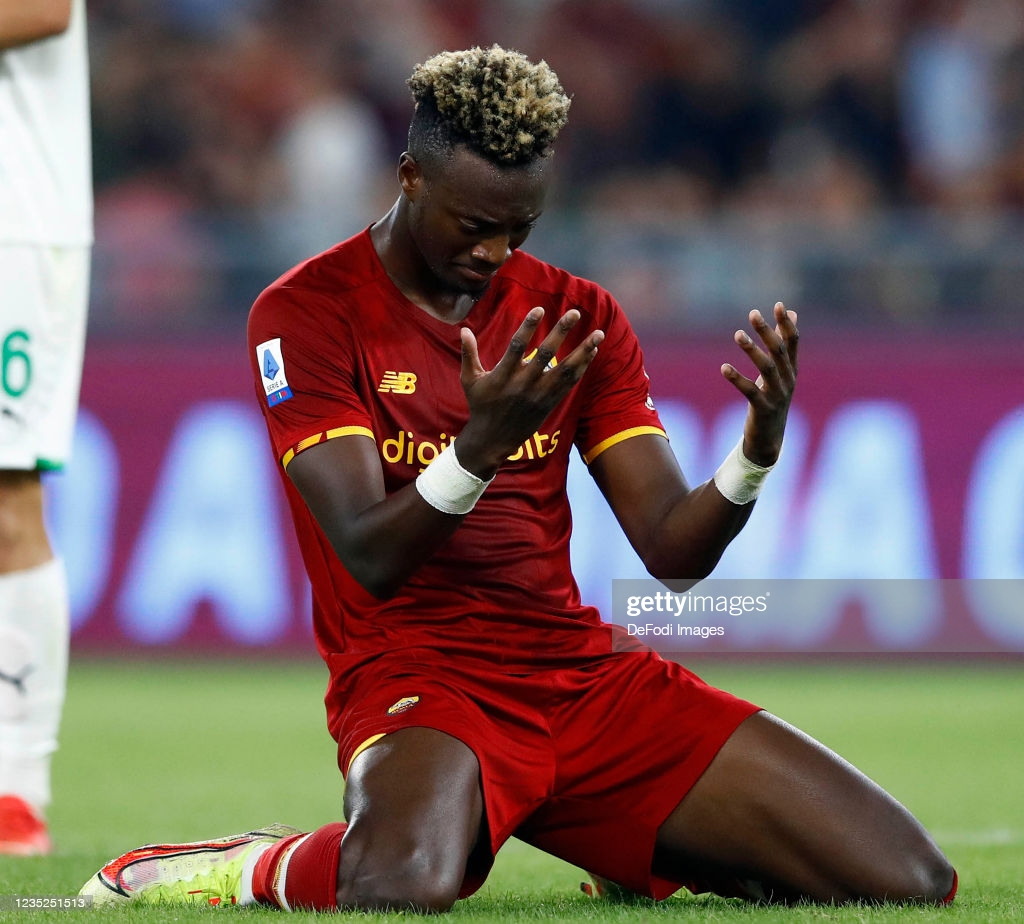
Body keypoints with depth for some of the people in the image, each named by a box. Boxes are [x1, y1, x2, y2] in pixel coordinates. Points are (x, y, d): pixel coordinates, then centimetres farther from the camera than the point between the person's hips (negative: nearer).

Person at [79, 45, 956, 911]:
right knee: (403, 886, -43)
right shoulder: (307, 312, -4)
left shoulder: (578, 316, 11)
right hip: (416, 678, -5)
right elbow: (372, 561, -15)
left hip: (586, 670, 5)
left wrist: (758, 450, -16)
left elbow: (673, 550, 5)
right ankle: (261, 870, -6)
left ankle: (643, 856, 18)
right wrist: (481, 444, -33)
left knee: (909, 878, -9)